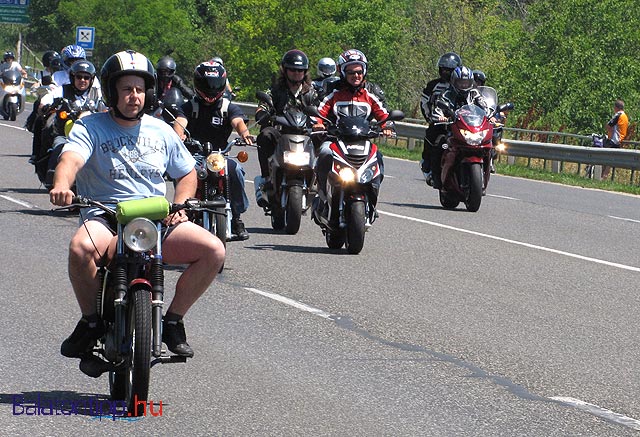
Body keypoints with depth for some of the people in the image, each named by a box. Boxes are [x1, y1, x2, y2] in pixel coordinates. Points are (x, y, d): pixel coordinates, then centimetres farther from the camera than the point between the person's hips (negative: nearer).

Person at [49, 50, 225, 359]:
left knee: (214, 250, -18)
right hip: (105, 217, -4)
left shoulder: (160, 131, 16)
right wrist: (61, 185, -42)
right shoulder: (90, 127, 1)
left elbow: (187, 173, 25)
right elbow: (71, 159, -19)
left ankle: (173, 320, 2)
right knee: (81, 248, -37)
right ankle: (91, 321, -10)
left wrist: (179, 206, 4)